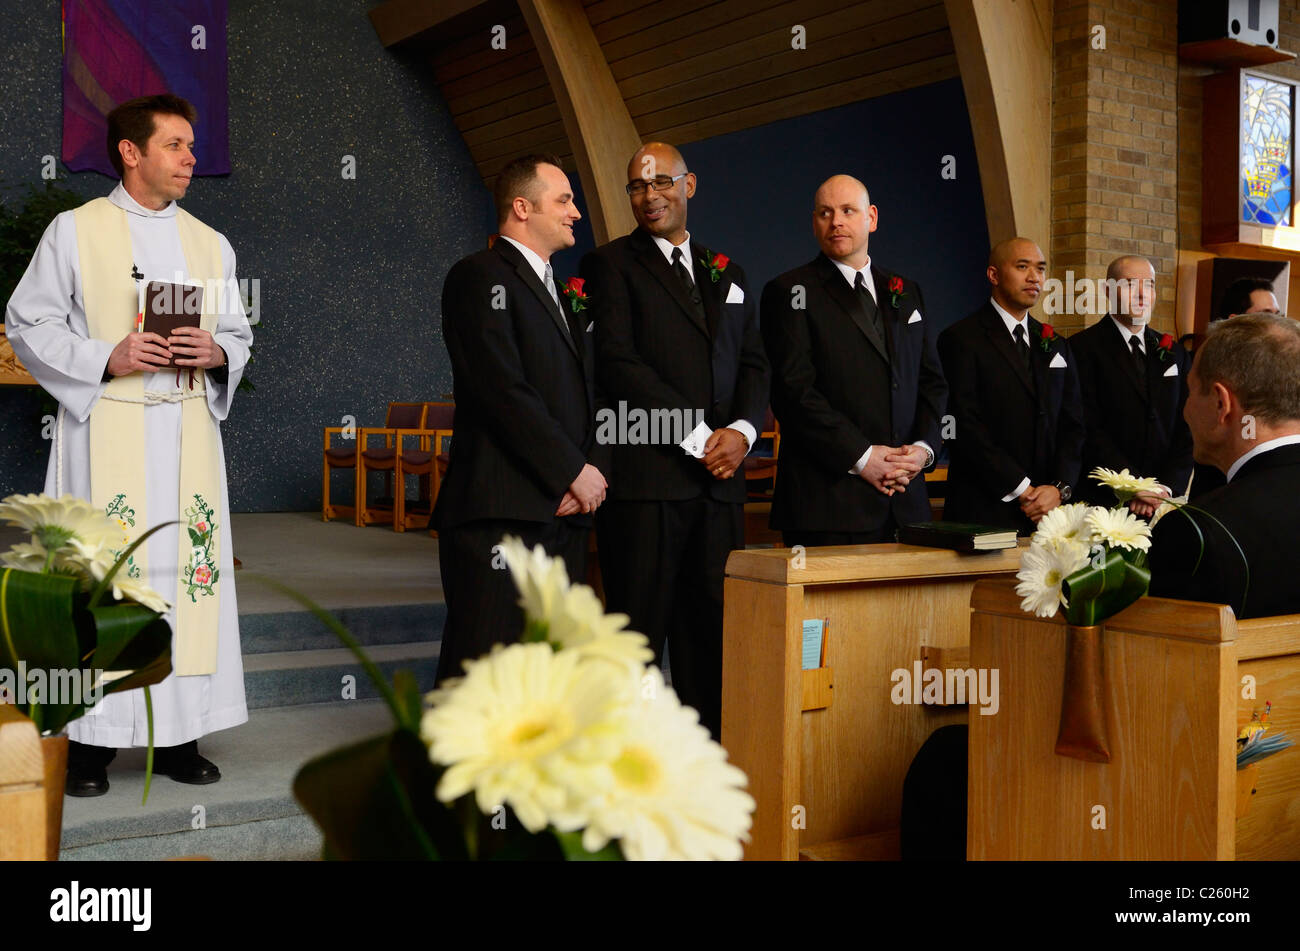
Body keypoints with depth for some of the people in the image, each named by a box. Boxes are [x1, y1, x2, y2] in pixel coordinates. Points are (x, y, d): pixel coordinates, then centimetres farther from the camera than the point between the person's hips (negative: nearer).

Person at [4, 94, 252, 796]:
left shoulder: (210, 245, 15)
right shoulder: (75, 232, 4)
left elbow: (238, 335, 17)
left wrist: (216, 353, -6)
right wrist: (106, 358, -13)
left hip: (188, 430, 4)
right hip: (105, 429, -3)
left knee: (190, 568, 1)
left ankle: (179, 735, 10)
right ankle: (92, 741, 5)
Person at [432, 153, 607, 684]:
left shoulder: (560, 294, 24)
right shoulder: (481, 277, -3)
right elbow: (503, 390, -14)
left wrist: (590, 471, 2)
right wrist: (573, 472, -12)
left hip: (564, 511, 9)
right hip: (501, 514, -8)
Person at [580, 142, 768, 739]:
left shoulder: (726, 272, 21)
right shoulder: (612, 264, 3)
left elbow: (753, 364, 16)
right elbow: (618, 364, -8)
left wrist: (742, 430, -4)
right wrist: (697, 435, -12)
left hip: (719, 480, 5)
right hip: (644, 477, -5)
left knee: (710, 632, 6)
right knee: (638, 634, -4)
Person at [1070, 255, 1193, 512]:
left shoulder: (1175, 354, 12)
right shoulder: (1083, 347, -5)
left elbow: (1185, 431, 7)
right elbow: (1090, 431, -12)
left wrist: (1167, 487, -8)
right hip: (1101, 500, -4)